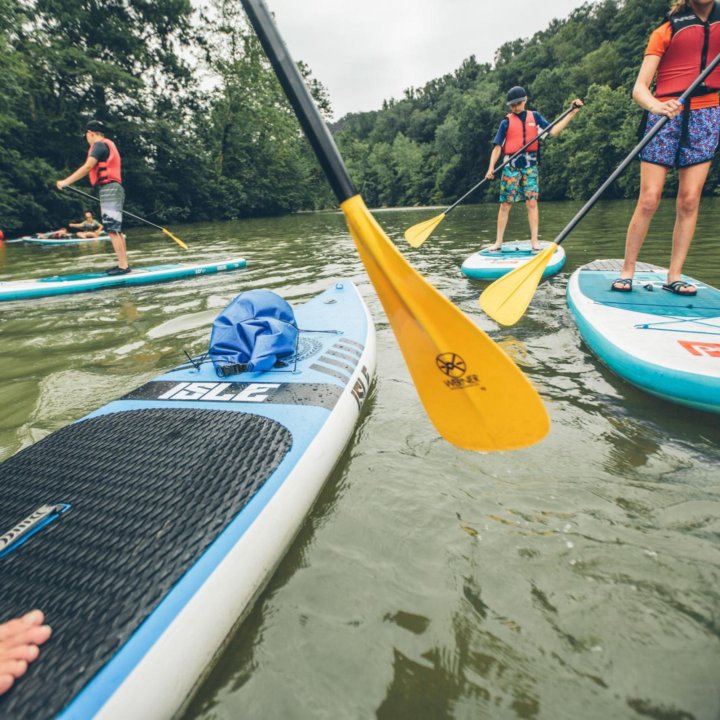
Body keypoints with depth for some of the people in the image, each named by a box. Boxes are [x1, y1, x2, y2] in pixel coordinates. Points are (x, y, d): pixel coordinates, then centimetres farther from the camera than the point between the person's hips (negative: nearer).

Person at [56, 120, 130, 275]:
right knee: (116, 230, 8)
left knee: (112, 230, -12)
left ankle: (123, 266, -15)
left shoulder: (100, 145, -5)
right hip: (113, 189, 10)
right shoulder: (108, 145, 24)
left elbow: (87, 167, -15)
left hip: (109, 189, -10)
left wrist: (66, 182, -12)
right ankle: (123, 264, 8)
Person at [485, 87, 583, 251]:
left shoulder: (534, 116, 11)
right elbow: (497, 146, 0)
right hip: (511, 166, -1)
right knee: (505, 205, -1)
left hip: (530, 166, 2)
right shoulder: (507, 121, 3)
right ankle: (498, 242, 5)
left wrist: (572, 113, 2)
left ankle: (534, 241, -3)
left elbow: (553, 131, 7)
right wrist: (491, 167, -12)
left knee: (532, 202, -5)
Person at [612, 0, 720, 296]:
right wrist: (656, 106, -27)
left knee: (689, 201, -6)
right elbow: (639, 88, -6)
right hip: (666, 115, -3)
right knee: (649, 200, -12)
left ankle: (674, 276, -4)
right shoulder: (666, 30, 6)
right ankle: (626, 271, -6)